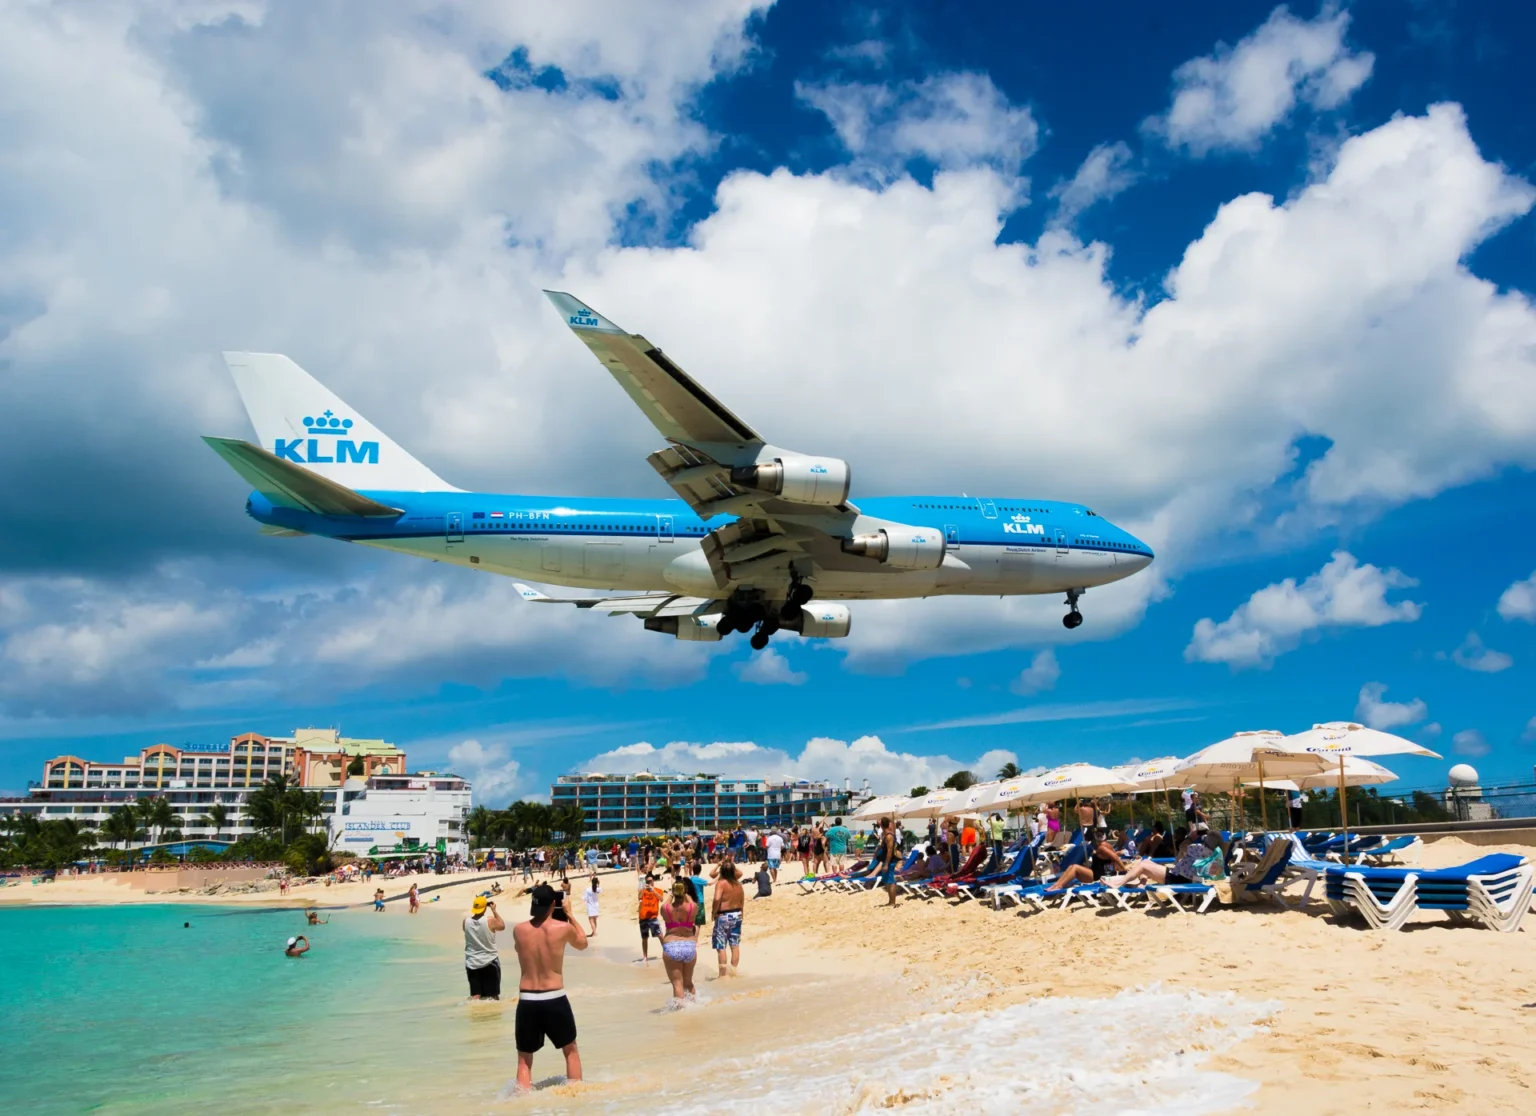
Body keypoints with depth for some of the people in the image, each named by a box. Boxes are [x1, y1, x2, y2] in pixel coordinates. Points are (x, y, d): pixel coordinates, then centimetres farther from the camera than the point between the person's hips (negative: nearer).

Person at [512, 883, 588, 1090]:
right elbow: (582, 943, 14)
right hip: (555, 1000, -1)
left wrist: (538, 913, 20)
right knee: (571, 1051, 21)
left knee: (524, 1060, 14)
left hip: (526, 1001, 1)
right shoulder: (563, 928, -7)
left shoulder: (518, 930, -1)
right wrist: (569, 915, 18)